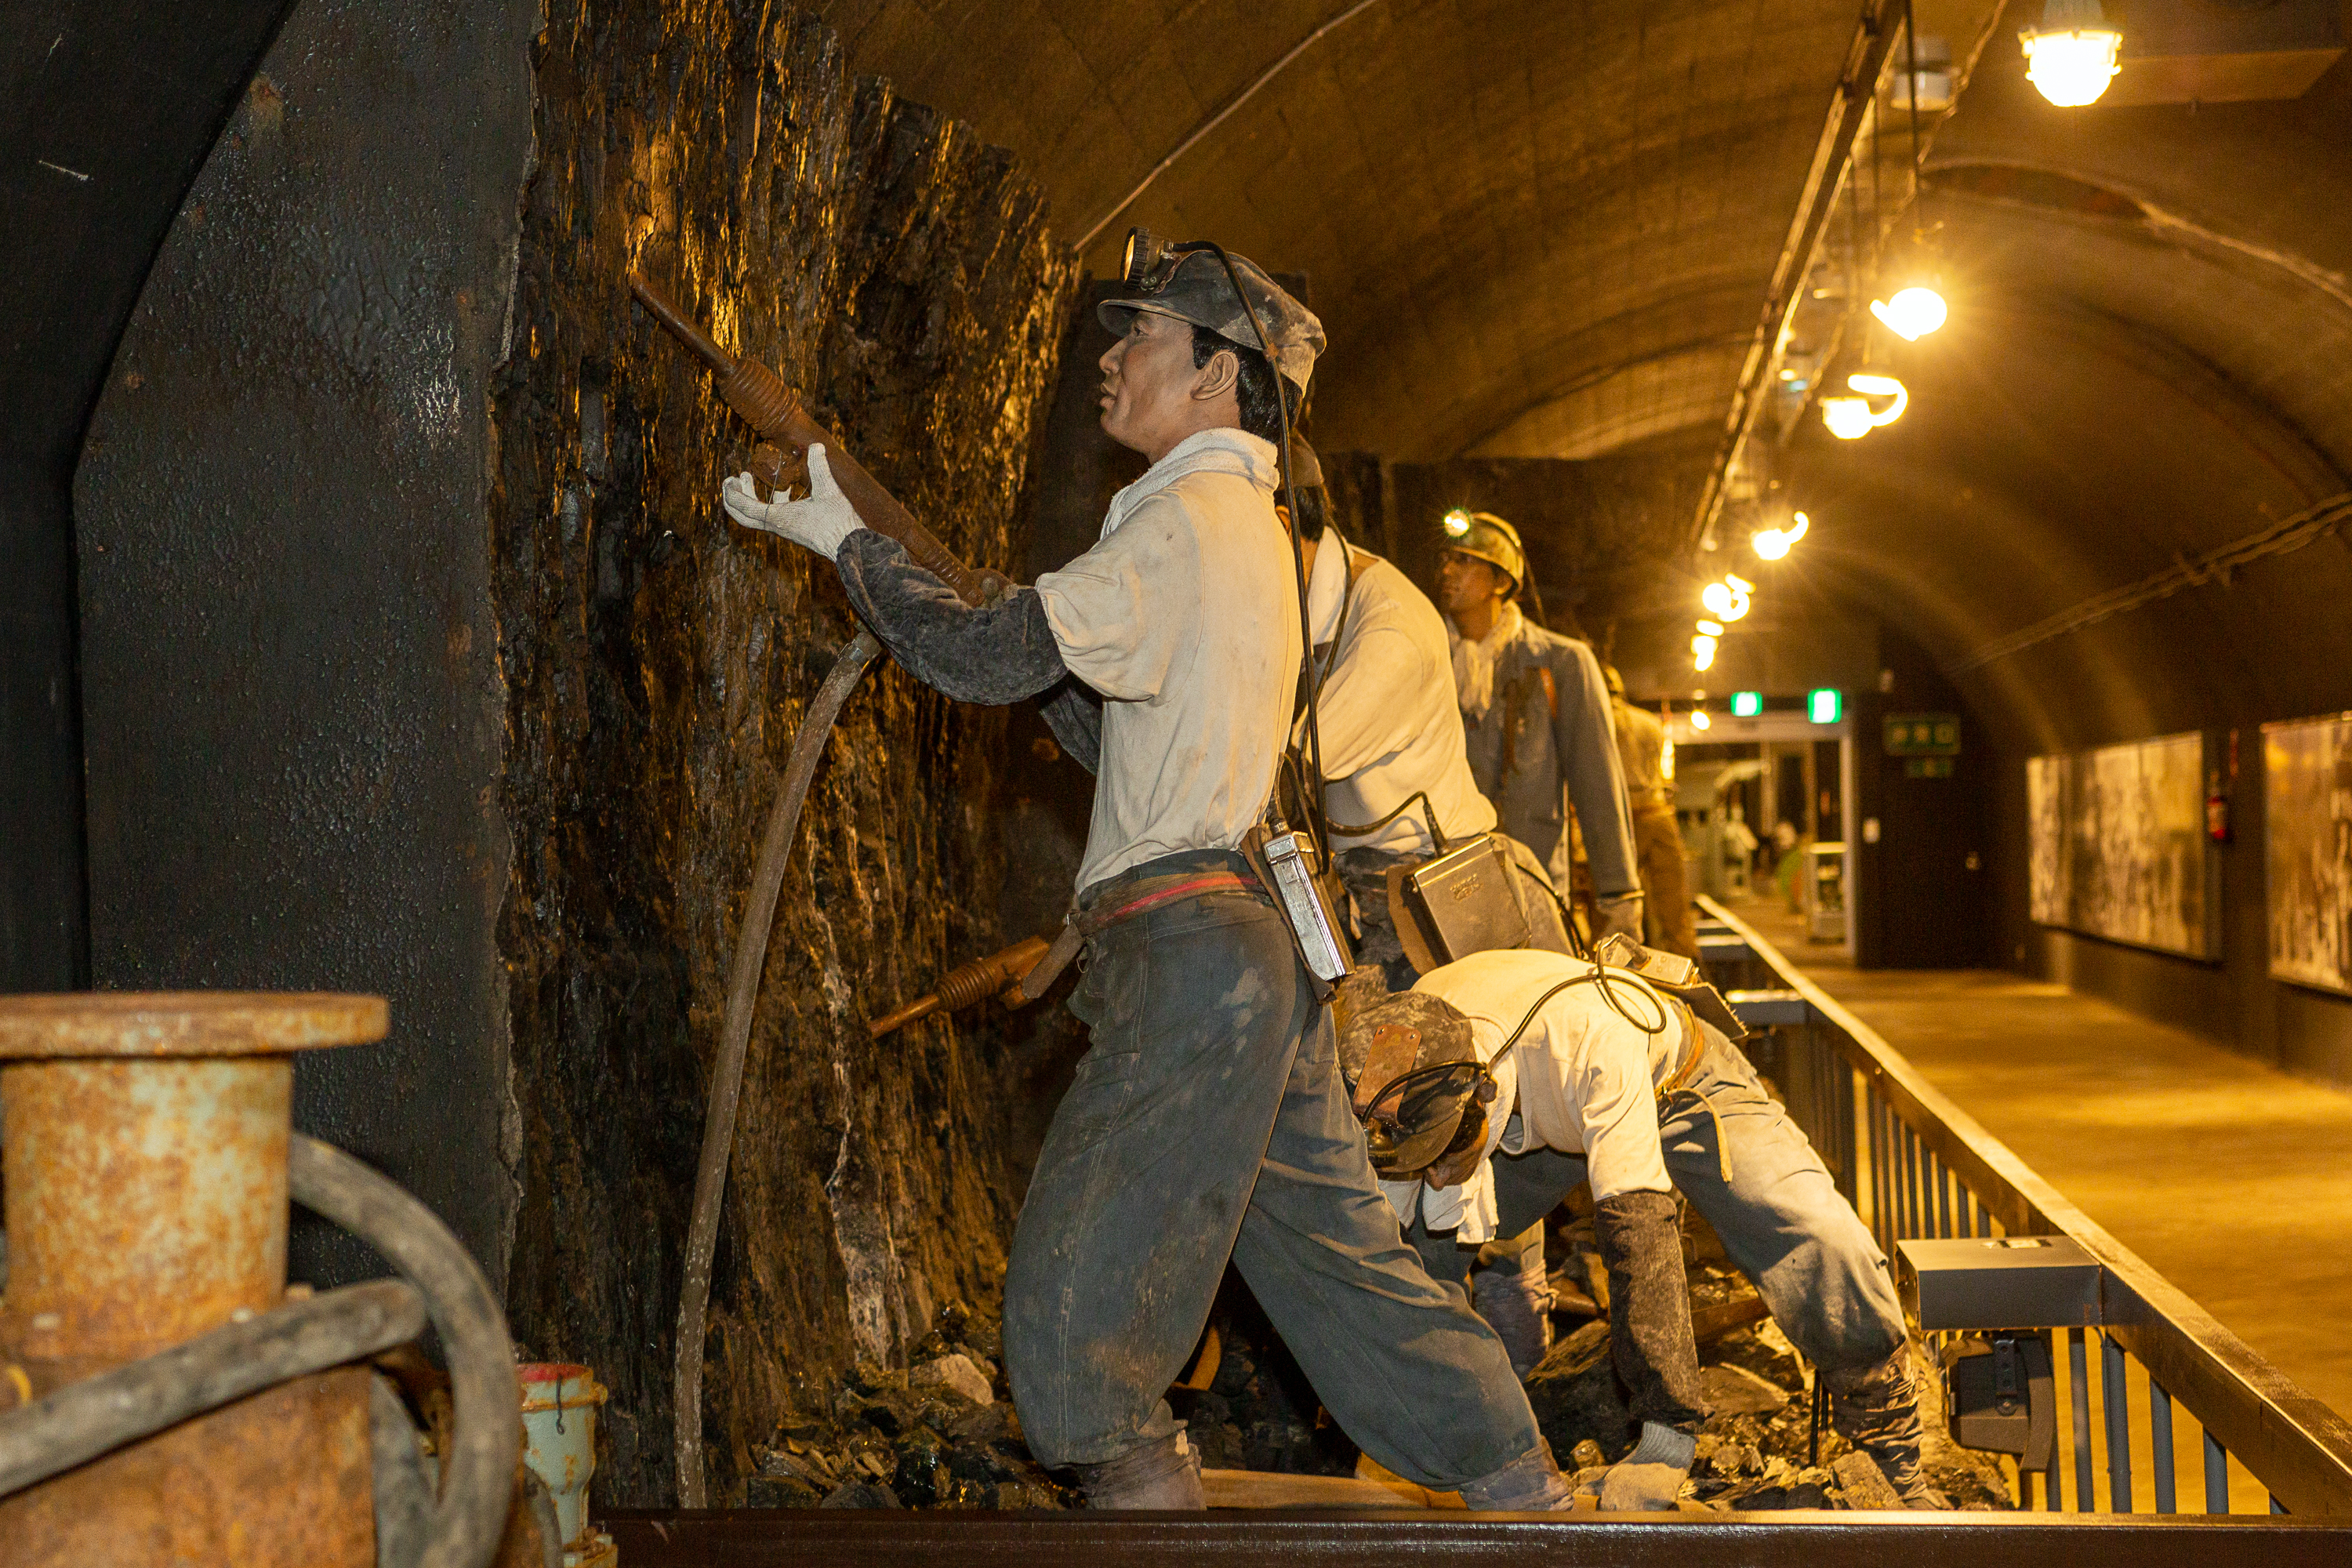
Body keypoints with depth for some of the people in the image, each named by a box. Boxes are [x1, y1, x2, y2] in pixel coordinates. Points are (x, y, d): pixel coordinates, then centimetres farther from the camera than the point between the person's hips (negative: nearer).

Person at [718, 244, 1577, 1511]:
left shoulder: (1188, 521, -10)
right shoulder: (1249, 526, 21)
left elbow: (980, 659, -14)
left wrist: (843, 538, -3)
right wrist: (1035, 650, 14)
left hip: (1192, 954, -10)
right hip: (1255, 951, 10)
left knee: (1072, 1312, -8)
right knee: (1338, 1258, 16)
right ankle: (1530, 1500, 22)